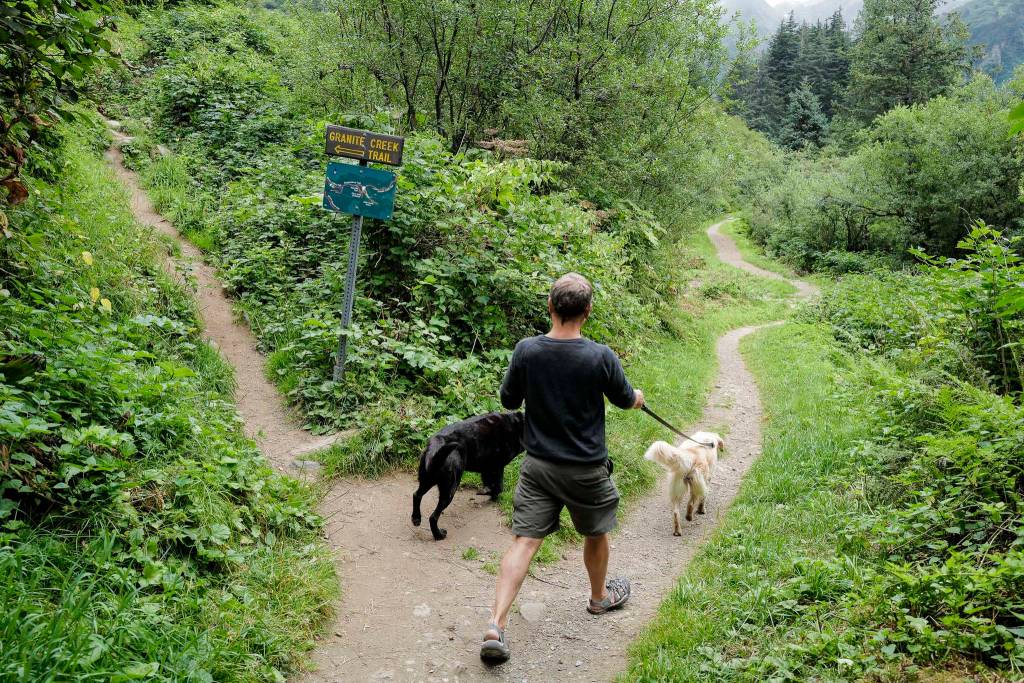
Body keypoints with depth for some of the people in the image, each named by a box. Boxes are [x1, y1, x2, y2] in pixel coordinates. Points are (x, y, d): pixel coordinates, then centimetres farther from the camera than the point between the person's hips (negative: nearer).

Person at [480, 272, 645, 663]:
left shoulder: (526, 350, -12)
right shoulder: (601, 356, -17)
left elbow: (509, 401, 1)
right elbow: (625, 400, 0)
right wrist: (638, 397, 24)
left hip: (538, 465, 2)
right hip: (586, 469, -1)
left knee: (524, 540, 2)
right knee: (595, 534, 23)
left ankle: (496, 624, -9)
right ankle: (600, 597, 46)